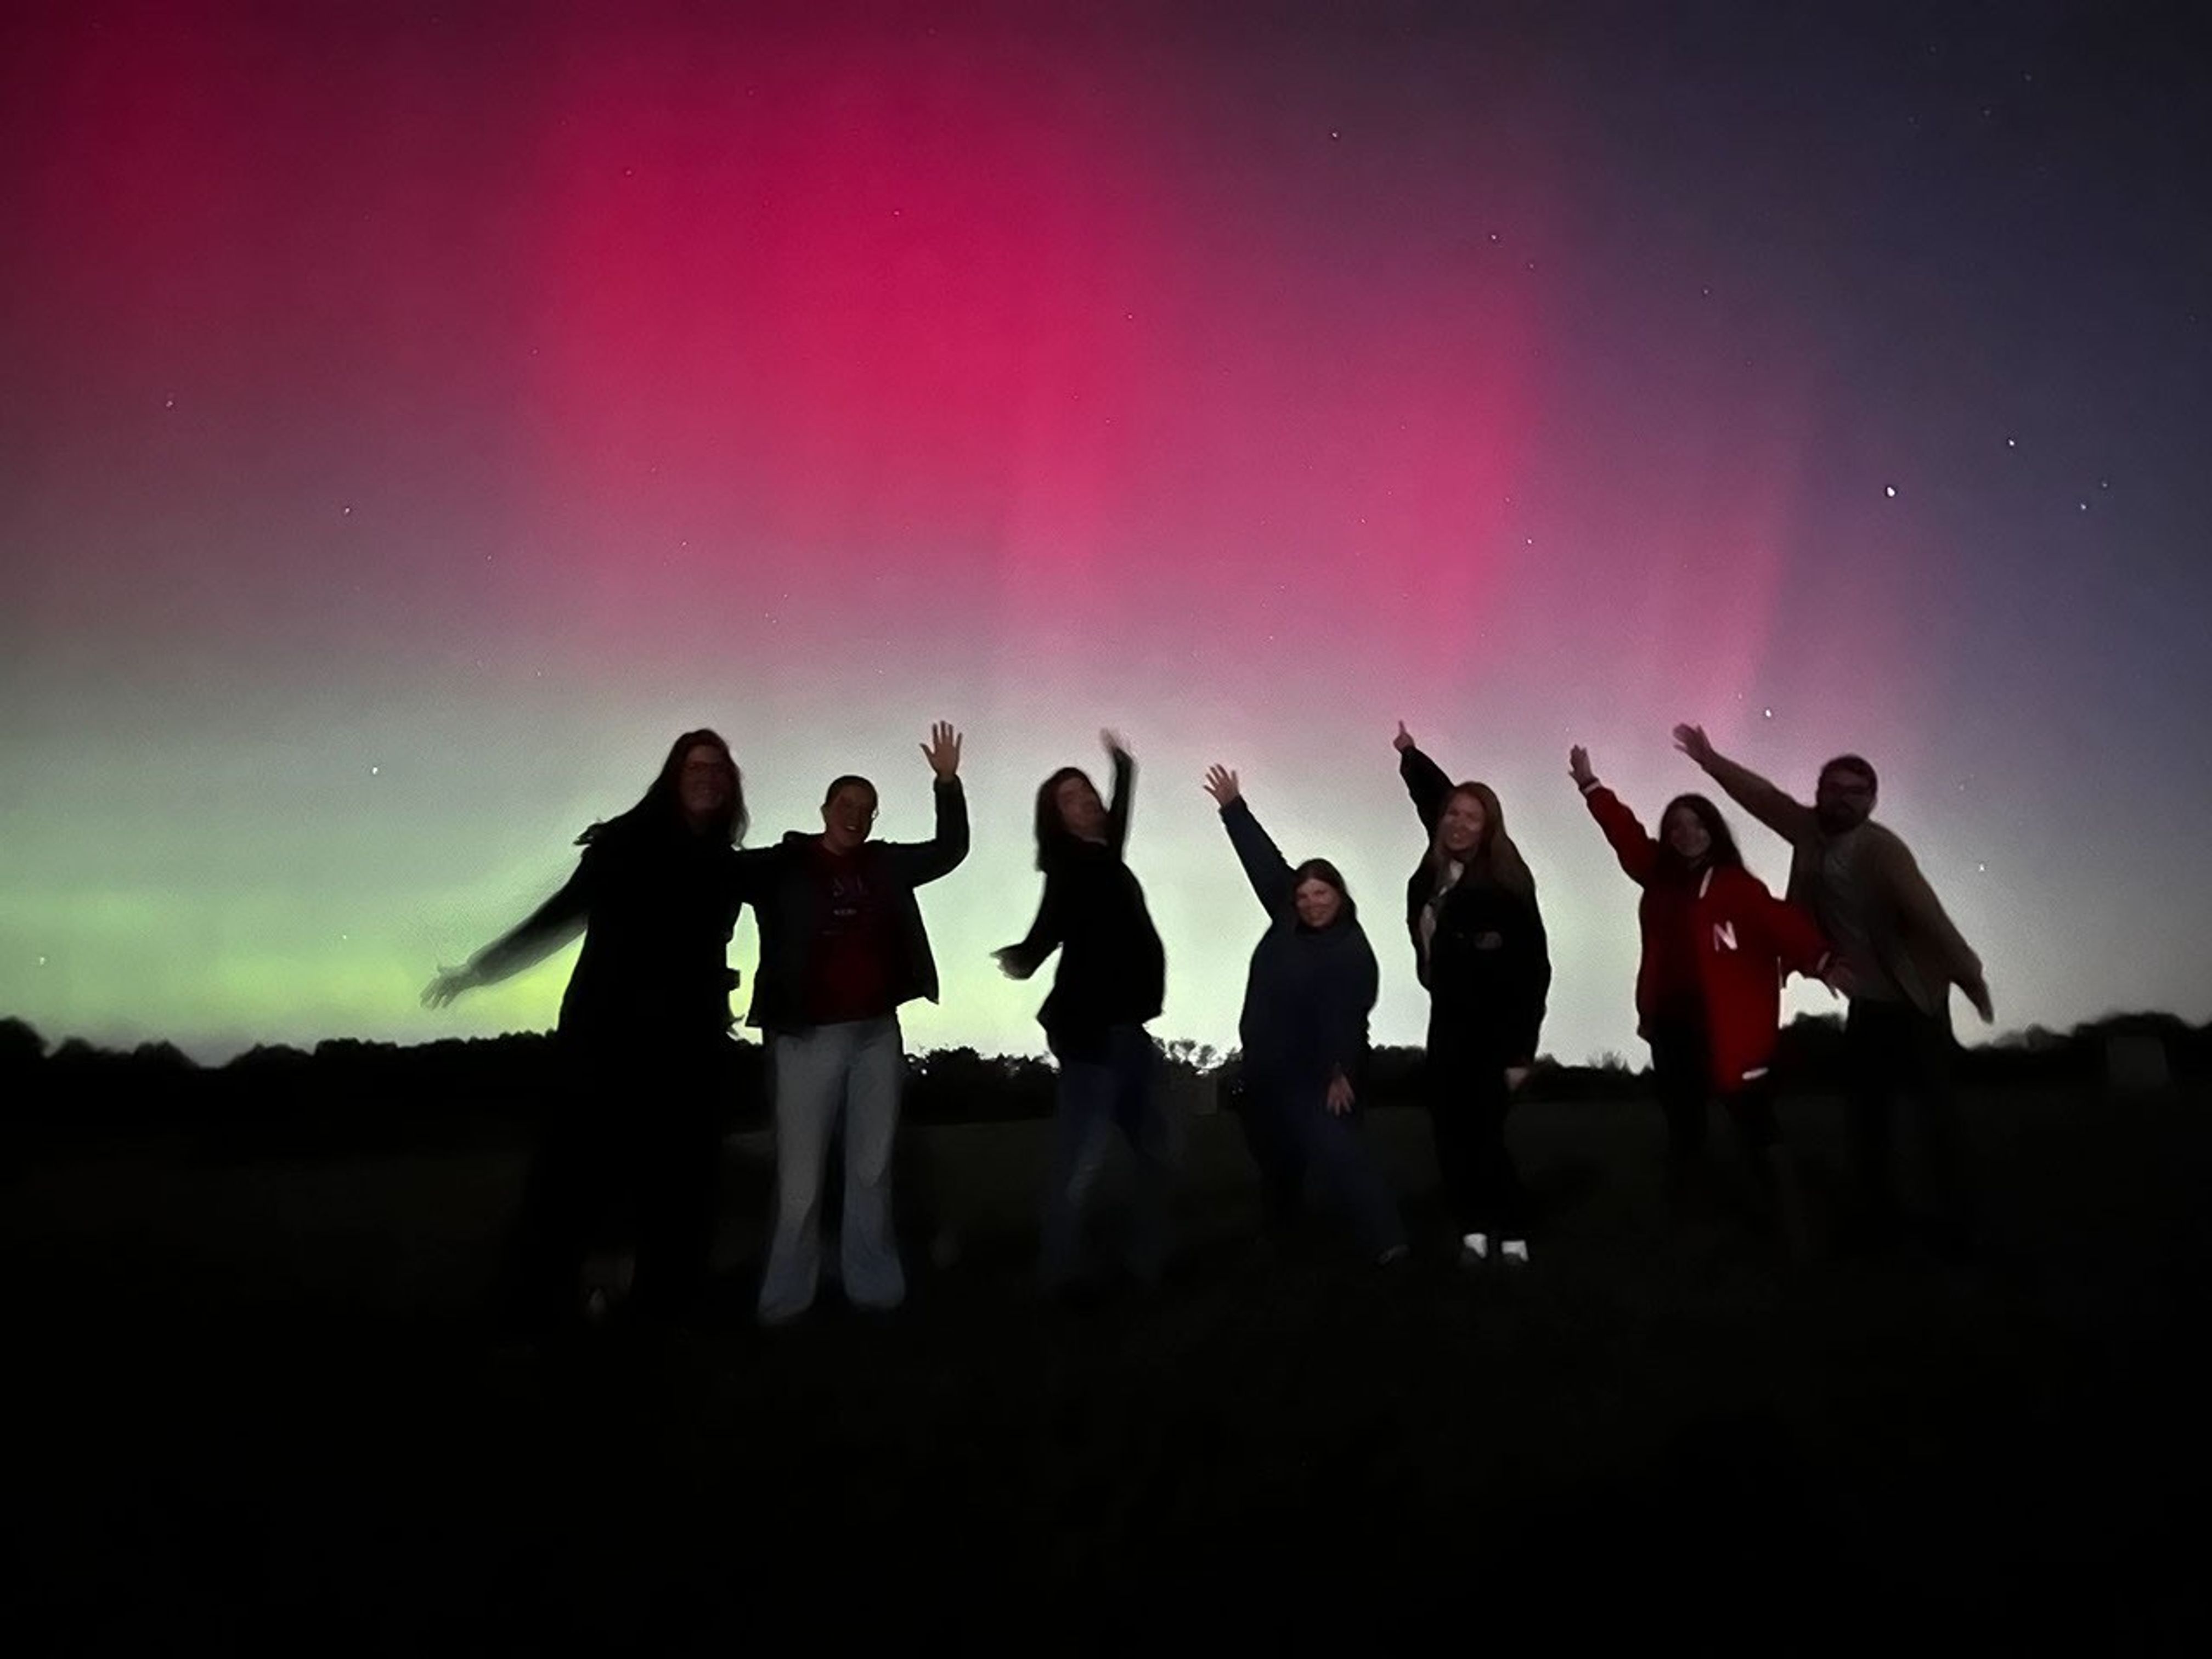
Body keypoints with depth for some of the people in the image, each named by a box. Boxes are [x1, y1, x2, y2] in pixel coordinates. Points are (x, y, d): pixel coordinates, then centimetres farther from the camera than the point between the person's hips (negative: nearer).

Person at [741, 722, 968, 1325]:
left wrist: (947, 783, 4)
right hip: (809, 1037, -4)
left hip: (878, 1033, 4)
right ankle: (786, 1297, 12)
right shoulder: (783, 864, -2)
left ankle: (874, 1287, 20)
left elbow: (950, 850, 14)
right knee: (801, 1179, 1)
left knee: (872, 1170, 11)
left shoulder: (885, 864, 8)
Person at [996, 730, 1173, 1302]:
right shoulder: (1070, 869, -9)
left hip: (1124, 1028, 10)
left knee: (1158, 1153, 16)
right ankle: (1056, 1276, -3)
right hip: (1092, 1030, -9)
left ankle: (1149, 1263, 25)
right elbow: (1049, 928, -25)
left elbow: (1117, 820, 37)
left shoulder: (1103, 860, 15)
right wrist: (1023, 957, -41)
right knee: (1080, 1161, -12)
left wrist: (1124, 768, 48)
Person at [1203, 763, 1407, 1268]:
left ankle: (1386, 1240, -26)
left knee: (1336, 1151, -21)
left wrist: (1341, 1072, -42)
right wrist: (1233, 807, 9)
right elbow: (1265, 863, 7)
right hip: (1268, 1069, 8)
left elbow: (1346, 1015, -31)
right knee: (1273, 1151, 22)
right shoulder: (1288, 924, 2)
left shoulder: (1351, 951, -19)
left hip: (1318, 1074, -8)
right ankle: (1280, 1222, 45)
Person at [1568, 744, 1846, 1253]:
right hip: (1671, 1026, 6)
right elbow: (1625, 834, 19)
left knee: (1758, 1132, -5)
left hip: (1729, 1031, -6)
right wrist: (1590, 785, 28)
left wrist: (1820, 959, -42)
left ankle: (1795, 1240, 1)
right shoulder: (1660, 879, 8)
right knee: (1683, 1133, 19)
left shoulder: (1736, 886, -8)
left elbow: (1780, 922, -24)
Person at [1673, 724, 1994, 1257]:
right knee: (1866, 1111, 12)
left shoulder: (1881, 848, -23)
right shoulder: (1810, 829, -4)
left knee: (1934, 1109, 1)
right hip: (1867, 999, 7)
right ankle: (1878, 1213, 24)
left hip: (1914, 999, -7)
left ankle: (1956, 1222, 13)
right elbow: (1762, 795, 8)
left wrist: (1968, 973, -31)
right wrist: (1709, 758, 11)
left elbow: (1926, 911, -28)